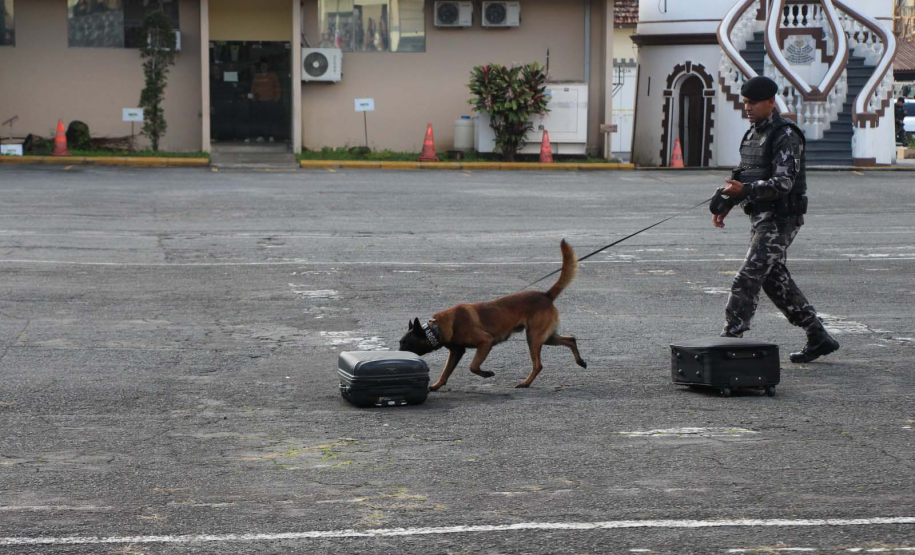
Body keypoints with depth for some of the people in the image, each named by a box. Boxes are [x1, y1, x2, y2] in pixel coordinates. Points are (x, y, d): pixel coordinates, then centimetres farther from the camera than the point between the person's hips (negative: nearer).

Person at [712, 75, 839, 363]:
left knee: (748, 279, -14)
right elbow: (745, 177, 23)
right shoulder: (753, 133, 15)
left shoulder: (785, 136, -14)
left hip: (781, 218, -10)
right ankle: (818, 337, 22)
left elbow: (783, 183, -24)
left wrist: (743, 190, -35)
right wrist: (727, 204, 9)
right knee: (775, 279, 13)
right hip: (761, 217, 10)